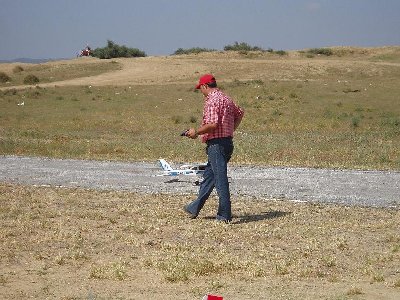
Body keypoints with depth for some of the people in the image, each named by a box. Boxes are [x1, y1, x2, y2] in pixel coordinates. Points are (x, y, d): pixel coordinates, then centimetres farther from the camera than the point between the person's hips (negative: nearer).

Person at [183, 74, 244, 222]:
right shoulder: (226, 98, 14)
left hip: (216, 144, -10)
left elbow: (213, 124, -24)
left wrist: (196, 132, -11)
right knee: (208, 176, 17)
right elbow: (240, 113, 26)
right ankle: (194, 209, 27)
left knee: (220, 178, -6)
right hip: (227, 142, 10)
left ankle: (225, 214, -4)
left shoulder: (212, 100, -15)